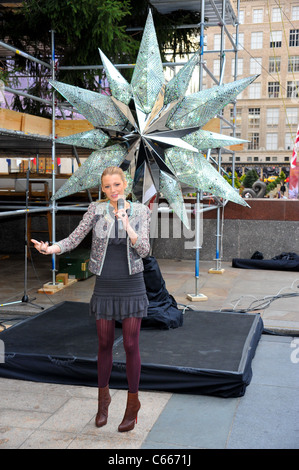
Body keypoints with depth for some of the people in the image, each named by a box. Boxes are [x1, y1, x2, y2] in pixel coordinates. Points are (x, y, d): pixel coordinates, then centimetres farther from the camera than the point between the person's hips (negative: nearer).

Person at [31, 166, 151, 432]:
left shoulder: (141, 212, -2)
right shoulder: (96, 210, -2)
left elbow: (144, 251, -9)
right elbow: (74, 240, -4)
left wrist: (127, 225, -23)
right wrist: (51, 248, -22)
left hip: (132, 285, -1)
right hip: (104, 286, 1)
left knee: (131, 345, 3)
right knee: (105, 344, 12)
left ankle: (133, 402, 20)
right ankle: (103, 396, 33)